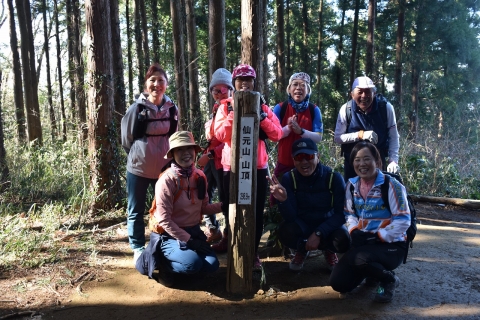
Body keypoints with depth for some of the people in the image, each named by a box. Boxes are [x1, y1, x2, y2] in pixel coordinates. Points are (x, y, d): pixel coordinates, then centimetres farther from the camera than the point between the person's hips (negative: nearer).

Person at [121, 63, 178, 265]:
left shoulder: (173, 110, -1)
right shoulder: (136, 109, -9)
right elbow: (126, 140, 2)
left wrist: (166, 156, 13)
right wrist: (138, 156, 10)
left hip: (164, 168, 2)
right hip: (138, 169, -2)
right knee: (136, 211, 8)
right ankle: (138, 248, 24)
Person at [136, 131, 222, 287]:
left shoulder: (200, 176, -1)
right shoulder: (167, 180, -20)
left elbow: (203, 208, 7)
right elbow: (164, 220, -20)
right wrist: (188, 240, -20)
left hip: (193, 230, 7)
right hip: (168, 234, -6)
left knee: (212, 265, -10)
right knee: (192, 263, -29)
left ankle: (167, 262, 12)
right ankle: (156, 262, 0)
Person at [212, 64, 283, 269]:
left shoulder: (262, 107, 7)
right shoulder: (226, 106, 3)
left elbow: (277, 135, -4)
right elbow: (219, 135, -12)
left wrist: (261, 116, -14)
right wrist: (233, 113, -17)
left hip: (258, 166, 1)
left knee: (256, 211, 5)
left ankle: (254, 252, 18)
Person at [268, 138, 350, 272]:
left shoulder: (334, 178, -18)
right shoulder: (289, 178, -15)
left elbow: (341, 214, -16)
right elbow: (290, 217, -20)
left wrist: (318, 233, -28)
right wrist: (283, 200, -42)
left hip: (329, 225, 0)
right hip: (303, 225, 1)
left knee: (343, 240, -32)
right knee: (285, 231, -31)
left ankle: (329, 250, 9)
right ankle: (302, 250, 7)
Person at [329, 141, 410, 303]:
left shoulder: (391, 185, -14)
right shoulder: (352, 185, 4)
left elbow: (403, 220, -16)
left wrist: (378, 236, -20)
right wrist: (354, 231, -8)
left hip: (391, 245, -6)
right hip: (363, 243, 6)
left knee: (359, 258, -37)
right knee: (338, 283, -5)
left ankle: (388, 279, -2)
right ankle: (374, 270, 24)